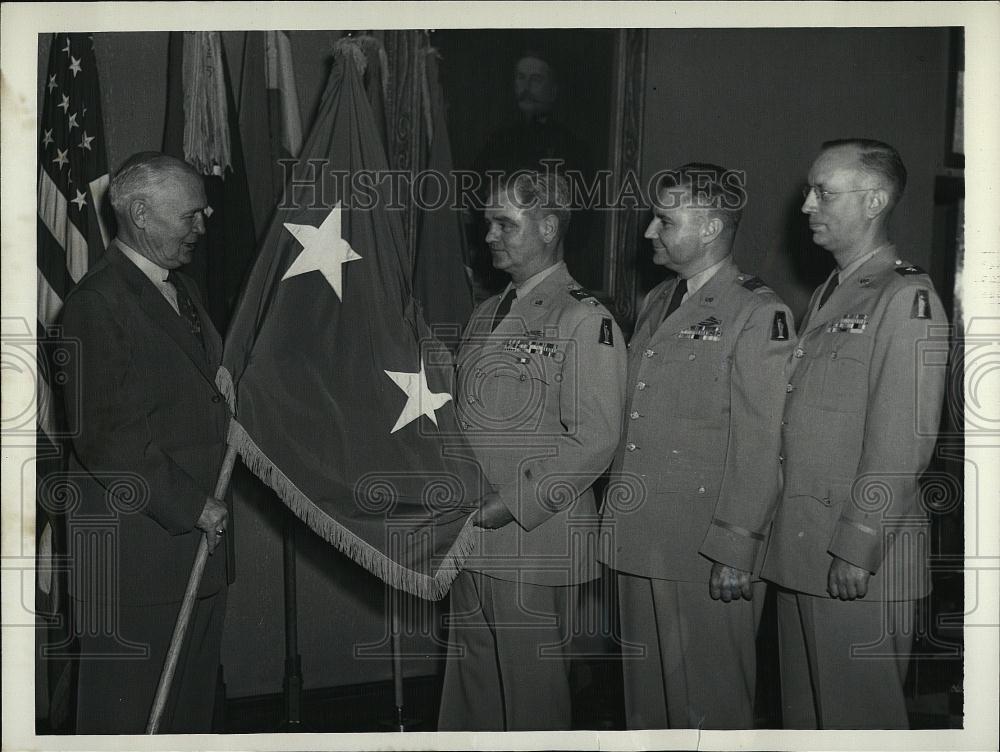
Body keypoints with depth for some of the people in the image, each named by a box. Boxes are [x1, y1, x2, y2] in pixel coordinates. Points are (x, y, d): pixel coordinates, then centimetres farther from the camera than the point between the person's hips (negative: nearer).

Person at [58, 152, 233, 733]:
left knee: (194, 701, 18)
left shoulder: (182, 290, 15)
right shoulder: (98, 302, -15)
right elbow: (105, 438, -20)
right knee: (129, 709, 6)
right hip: (134, 550, -8)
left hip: (198, 534, 9)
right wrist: (191, 505, -18)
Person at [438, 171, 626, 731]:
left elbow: (594, 441, -16)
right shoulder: (487, 316, 15)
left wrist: (511, 505, -17)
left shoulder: (585, 321, -10)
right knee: (471, 690, 18)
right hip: (472, 542, 7)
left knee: (533, 693, 7)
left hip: (536, 547, -7)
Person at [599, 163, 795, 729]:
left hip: (708, 552, -7)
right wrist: (615, 516, 12)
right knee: (645, 692, 18)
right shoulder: (656, 303, 14)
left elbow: (760, 448, -15)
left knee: (709, 697, 7)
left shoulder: (759, 314, -11)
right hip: (639, 541, 7)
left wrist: (736, 550, -17)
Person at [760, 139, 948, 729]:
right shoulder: (828, 297, 17)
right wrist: (789, 542, 12)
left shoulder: (908, 297, -11)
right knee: (803, 710, 17)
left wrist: (856, 548, -19)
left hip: (860, 564, -8)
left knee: (858, 719, 5)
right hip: (801, 552, 8)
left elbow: (902, 443, -18)